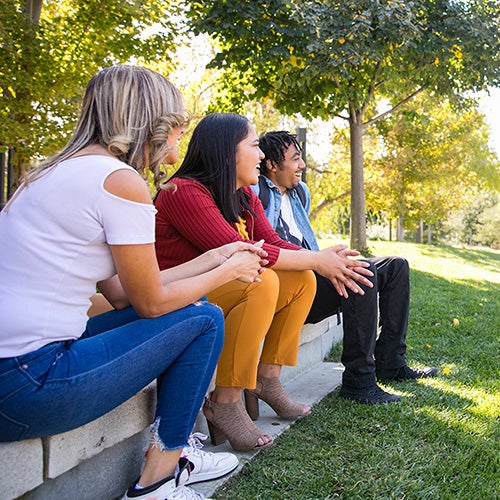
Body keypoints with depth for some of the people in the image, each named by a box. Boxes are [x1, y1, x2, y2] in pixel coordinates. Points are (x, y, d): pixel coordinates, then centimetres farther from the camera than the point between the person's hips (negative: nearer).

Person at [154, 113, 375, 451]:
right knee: (263, 281, -30)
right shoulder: (184, 192, -20)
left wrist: (327, 263, -15)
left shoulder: (245, 196, 9)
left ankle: (267, 380, 4)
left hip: (222, 295, 9)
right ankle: (226, 403, -22)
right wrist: (318, 261, -22)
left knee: (302, 280, 1)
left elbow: (274, 243, 3)